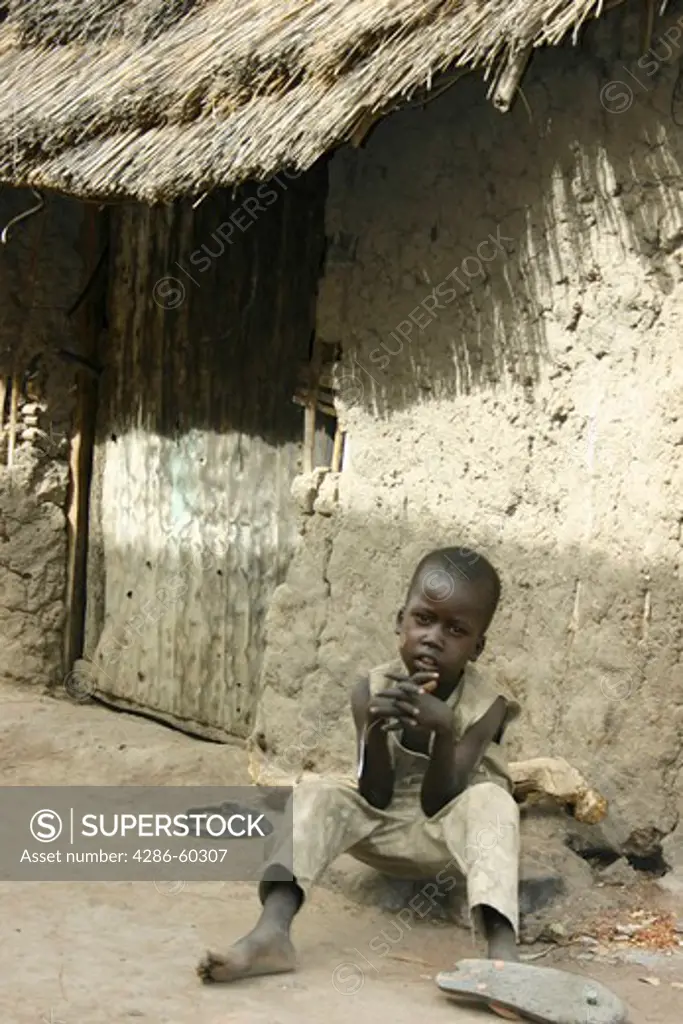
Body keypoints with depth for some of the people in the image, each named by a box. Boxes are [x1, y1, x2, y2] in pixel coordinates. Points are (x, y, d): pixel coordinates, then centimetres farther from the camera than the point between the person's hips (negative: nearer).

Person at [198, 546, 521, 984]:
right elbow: (374, 799, -15)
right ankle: (271, 933, -43)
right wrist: (376, 731, -35)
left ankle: (502, 949, -55)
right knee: (316, 792, -23)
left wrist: (445, 732, -40)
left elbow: (439, 804, -22)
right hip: (382, 832, 3)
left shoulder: (485, 706, -16)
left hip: (445, 838, -2)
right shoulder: (373, 692, -11)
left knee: (490, 799, -33)